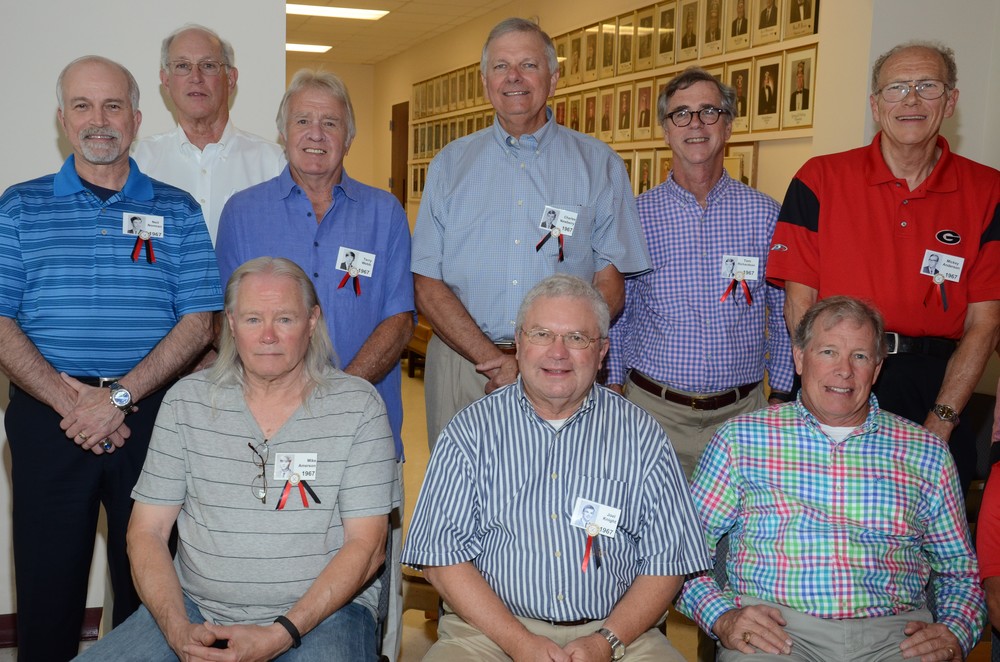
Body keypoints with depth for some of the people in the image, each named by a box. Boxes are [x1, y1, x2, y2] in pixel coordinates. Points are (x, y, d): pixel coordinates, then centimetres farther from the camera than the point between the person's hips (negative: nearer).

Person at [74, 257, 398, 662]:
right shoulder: (186, 400, 5)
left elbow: (366, 544, -6)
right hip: (194, 609, 3)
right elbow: (147, 531, 6)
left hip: (322, 612, -3)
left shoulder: (357, 405, -3)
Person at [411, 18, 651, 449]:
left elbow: (610, 284, 0)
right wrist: (493, 359, -12)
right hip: (461, 363, 1)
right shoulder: (451, 164, 8)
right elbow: (428, 285, 2)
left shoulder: (598, 165, 5)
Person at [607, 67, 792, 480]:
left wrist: (781, 397, 6)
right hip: (652, 409, 0)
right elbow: (616, 314, 7)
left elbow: (785, 315, 8)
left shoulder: (765, 215, 3)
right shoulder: (636, 216, 2)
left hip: (741, 413, 1)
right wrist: (615, 390, 4)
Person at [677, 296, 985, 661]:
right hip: (776, 630, -3)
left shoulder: (927, 452, 15)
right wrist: (722, 616, -9)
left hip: (894, 632, 3)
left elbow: (960, 570, 20)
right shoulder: (741, 437, 9)